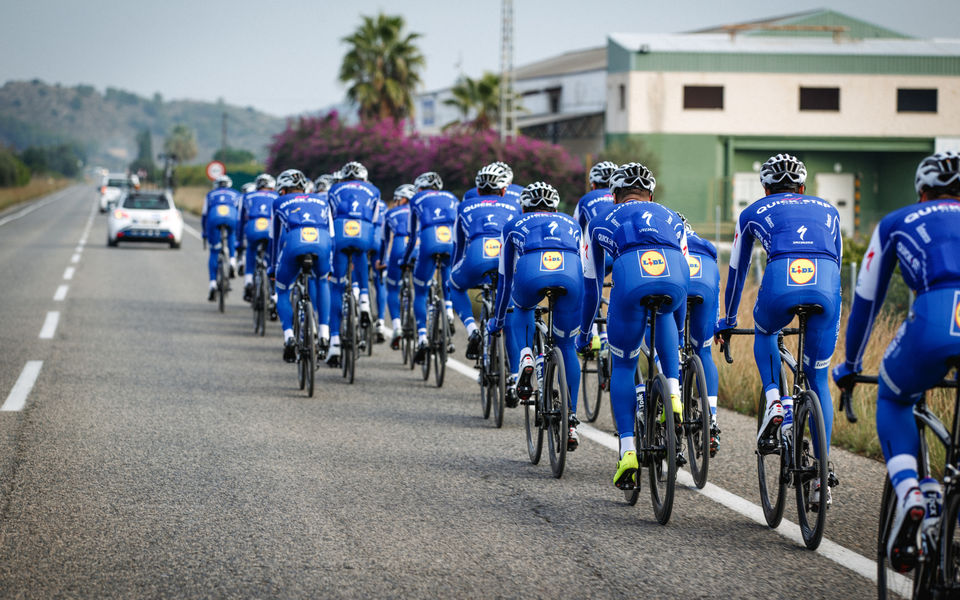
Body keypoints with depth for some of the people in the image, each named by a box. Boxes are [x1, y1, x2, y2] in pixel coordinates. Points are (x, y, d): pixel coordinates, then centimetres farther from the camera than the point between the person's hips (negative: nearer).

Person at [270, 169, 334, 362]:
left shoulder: (280, 202, 32)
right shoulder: (321, 201, 37)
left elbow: (276, 237, 37)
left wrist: (273, 267, 47)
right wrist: (331, 266, 46)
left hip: (294, 242, -2)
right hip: (322, 242, 2)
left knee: (282, 290, 22)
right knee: (322, 281, 33)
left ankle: (289, 337, 1)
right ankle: (324, 335, 21)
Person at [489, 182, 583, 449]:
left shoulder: (514, 226, 34)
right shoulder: (571, 224, 39)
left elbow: (505, 278, 39)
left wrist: (497, 320, 52)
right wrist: (584, 322, 56)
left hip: (531, 272, -1)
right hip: (570, 274, 1)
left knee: (520, 309, 35)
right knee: (566, 346, 17)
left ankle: (523, 359, 8)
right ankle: (571, 422, 11)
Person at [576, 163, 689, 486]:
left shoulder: (601, 222, 34)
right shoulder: (671, 218, 38)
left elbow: (592, 286, 39)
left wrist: (583, 333, 53)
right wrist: (679, 333, 58)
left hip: (631, 279, -2)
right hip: (675, 276, 2)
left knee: (623, 366, 18)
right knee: (662, 312, 39)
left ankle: (628, 450, 4)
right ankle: (673, 392, 22)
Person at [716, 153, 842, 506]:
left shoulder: (754, 212, 28)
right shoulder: (827, 211, 33)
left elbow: (737, 270, 35)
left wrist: (728, 320, 48)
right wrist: (829, 310, 56)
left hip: (781, 284, -1)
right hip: (825, 287, 1)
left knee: (765, 332, 35)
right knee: (818, 380, 15)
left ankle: (775, 403, 12)